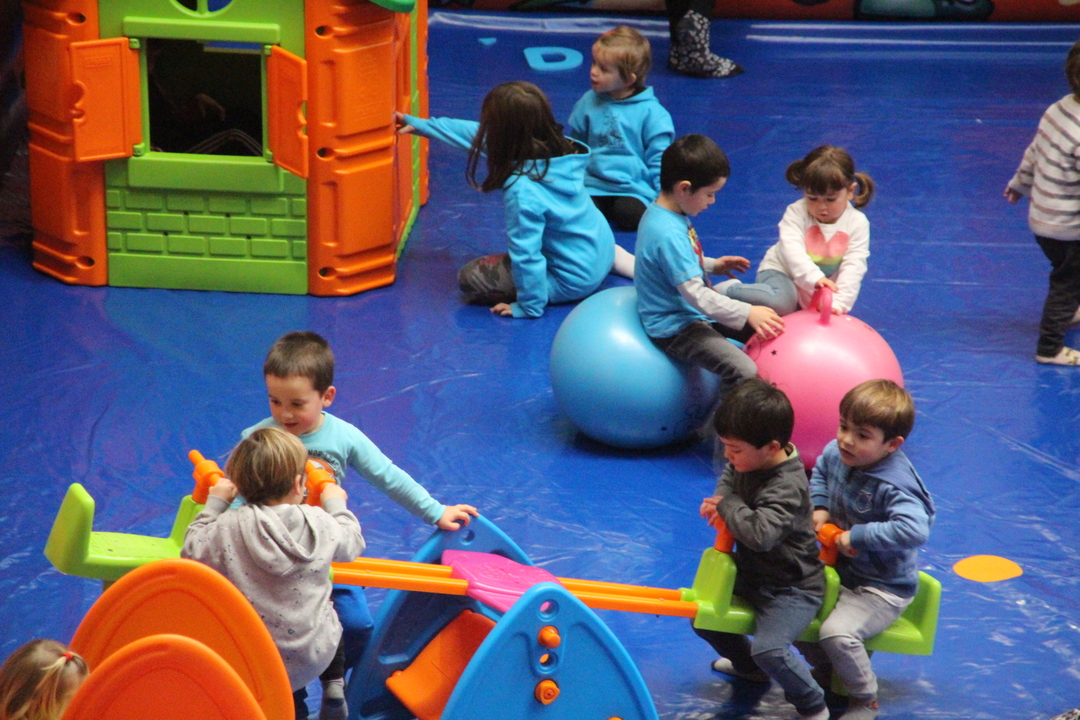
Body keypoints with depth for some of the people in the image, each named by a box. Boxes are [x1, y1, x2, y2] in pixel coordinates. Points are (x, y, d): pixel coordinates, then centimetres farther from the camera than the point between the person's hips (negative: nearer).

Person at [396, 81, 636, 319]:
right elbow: (476, 134, 3)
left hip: (575, 281, -7)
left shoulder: (522, 191, -33)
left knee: (470, 277, 1)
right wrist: (419, 124, 11)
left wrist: (530, 307, -11)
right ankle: (614, 259, 19)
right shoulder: (555, 146, -9)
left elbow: (526, 256, -26)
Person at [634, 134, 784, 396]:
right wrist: (747, 313, -27)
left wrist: (712, 266, 11)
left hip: (693, 312, 11)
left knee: (765, 329, 13)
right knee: (743, 371, -25)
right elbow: (696, 294, -29)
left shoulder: (663, 212, 3)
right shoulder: (668, 234, -29)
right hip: (675, 328, -11)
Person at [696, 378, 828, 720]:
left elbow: (761, 533, -45)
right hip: (751, 573, 9)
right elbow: (728, 477, 17)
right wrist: (720, 503, -6)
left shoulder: (786, 487, -33)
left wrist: (729, 506, -27)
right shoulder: (748, 461, -6)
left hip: (793, 587, -9)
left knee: (769, 649, -24)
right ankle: (748, 667, 41)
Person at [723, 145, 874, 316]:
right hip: (783, 273, -6)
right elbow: (792, 250, -33)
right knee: (782, 302, -35)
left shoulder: (857, 223, -13)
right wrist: (814, 277, -49)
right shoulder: (797, 212, -19)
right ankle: (728, 290, -15)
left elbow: (853, 266, -20)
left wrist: (839, 303, -33)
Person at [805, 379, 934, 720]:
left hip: (883, 587, -8)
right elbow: (819, 473, 19)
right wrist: (819, 507, 0)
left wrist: (858, 537, -36)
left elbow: (914, 530, -47)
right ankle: (824, 669, 25)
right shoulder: (836, 453, -7)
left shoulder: (894, 486, -31)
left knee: (837, 632, -25)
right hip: (838, 568, 8)